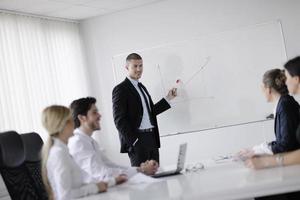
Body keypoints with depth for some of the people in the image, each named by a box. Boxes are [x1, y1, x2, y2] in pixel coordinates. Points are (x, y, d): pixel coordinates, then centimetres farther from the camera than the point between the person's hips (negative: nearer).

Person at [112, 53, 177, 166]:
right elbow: (119, 120, -12)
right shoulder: (121, 89, -7)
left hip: (152, 139, 8)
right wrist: (134, 141, -16)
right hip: (136, 141, -8)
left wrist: (168, 98, 13)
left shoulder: (141, 87, 19)